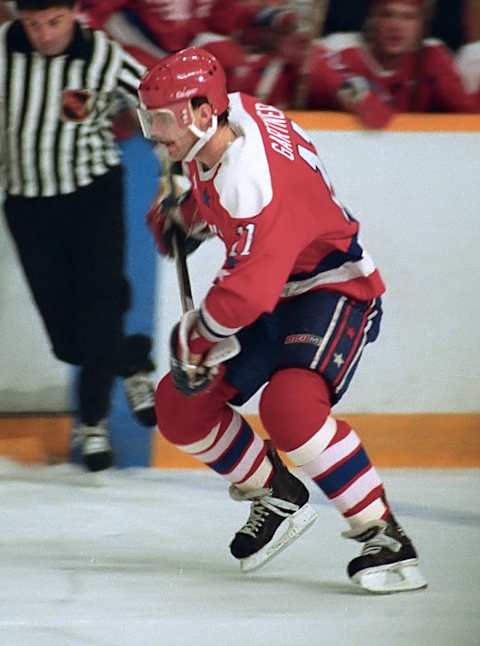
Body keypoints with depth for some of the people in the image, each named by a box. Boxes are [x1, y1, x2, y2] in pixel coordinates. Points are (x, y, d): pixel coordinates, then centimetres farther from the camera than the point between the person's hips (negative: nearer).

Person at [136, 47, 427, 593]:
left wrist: (198, 333, -20)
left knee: (289, 405, -35)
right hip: (274, 289, 10)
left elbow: (251, 287, -37)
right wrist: (185, 210, 5)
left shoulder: (252, 182, -34)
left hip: (332, 288, -10)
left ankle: (382, 536, -27)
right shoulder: (230, 114, -6)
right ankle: (277, 499, 23)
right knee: (180, 405, 4)